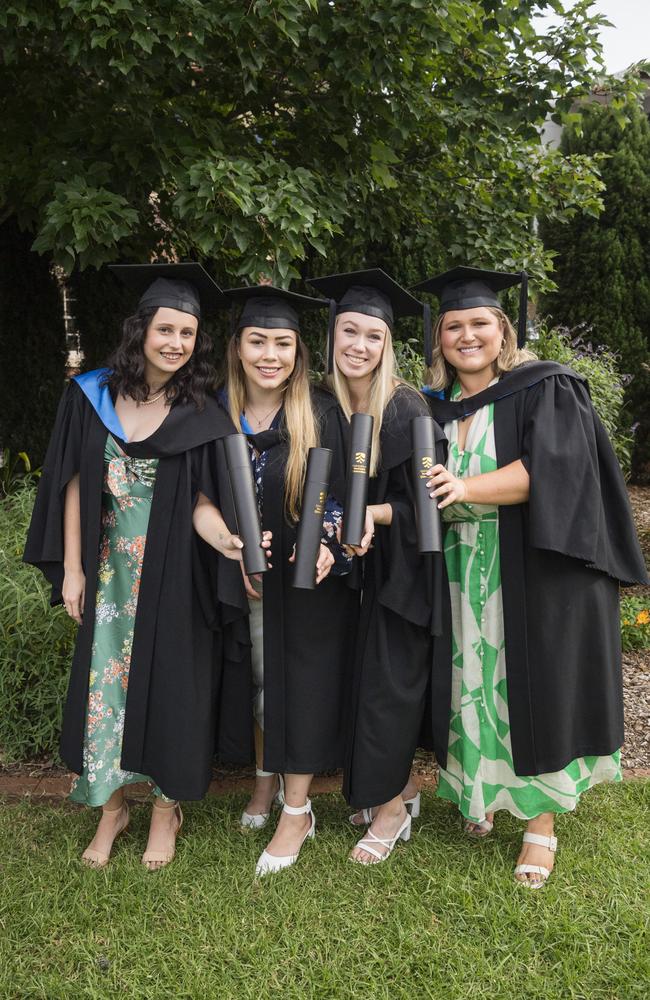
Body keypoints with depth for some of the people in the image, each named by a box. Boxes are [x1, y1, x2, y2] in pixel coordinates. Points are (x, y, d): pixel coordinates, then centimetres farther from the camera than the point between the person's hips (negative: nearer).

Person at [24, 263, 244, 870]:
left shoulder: (202, 416, -5)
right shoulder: (93, 395, 0)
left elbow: (205, 499, -3)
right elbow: (75, 486, 1)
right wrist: (72, 568, -1)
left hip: (172, 577, -2)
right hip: (108, 572, 2)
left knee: (167, 684, 7)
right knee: (103, 683, 9)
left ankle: (166, 806, 27)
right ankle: (110, 808, 29)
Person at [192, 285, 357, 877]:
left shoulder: (322, 416, -9)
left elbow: (338, 499, -8)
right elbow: (202, 499, 3)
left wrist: (325, 546, -26)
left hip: (306, 581, -3)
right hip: (242, 579, 4)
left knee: (300, 684, 3)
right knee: (254, 679, 15)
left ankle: (296, 810, 15)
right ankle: (266, 779, 36)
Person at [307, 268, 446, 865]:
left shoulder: (406, 410, -16)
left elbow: (423, 500, -14)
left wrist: (375, 514, -29)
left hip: (399, 565, -6)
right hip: (351, 563, 6)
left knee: (387, 681, 0)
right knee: (362, 676, 13)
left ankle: (391, 808, 17)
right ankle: (400, 785, 32)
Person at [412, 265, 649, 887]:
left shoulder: (545, 390, -2)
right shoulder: (435, 408, 12)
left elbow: (551, 468, -17)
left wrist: (467, 488, -27)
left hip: (533, 572, -4)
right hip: (462, 574, 4)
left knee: (532, 691, 0)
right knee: (471, 684, 6)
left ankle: (541, 823, 12)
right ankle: (480, 794, 23)